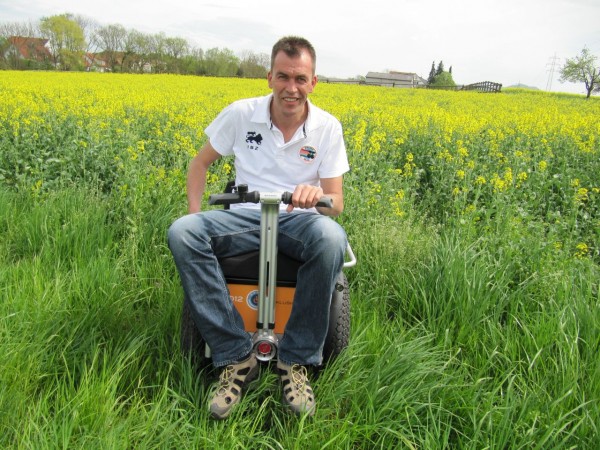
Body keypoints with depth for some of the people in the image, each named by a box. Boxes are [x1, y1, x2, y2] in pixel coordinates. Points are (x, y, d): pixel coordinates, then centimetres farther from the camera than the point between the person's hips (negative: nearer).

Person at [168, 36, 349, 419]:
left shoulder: (328, 128, -1)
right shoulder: (241, 114, 0)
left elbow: (336, 204, -2)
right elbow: (201, 162, 13)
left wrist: (318, 196, -28)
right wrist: (195, 212, -4)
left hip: (298, 219, -1)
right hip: (245, 217, 2)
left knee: (332, 238, -38)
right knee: (181, 232, -30)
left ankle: (297, 359, -21)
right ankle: (236, 356, -22)